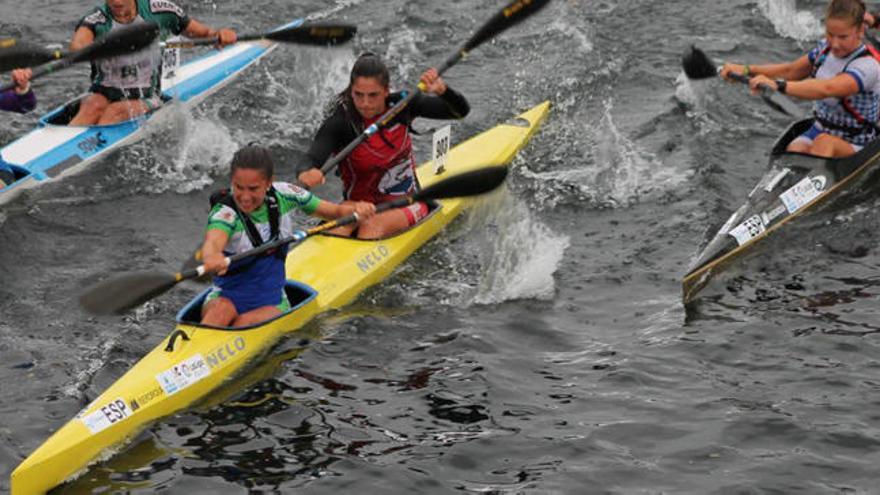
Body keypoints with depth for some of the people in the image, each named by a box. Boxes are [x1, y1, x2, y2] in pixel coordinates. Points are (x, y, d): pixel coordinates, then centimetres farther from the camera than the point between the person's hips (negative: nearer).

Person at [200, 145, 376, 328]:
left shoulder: (284, 196, -5)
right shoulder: (225, 213, -18)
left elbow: (335, 211, 5)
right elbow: (212, 242, -41)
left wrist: (355, 209, -20)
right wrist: (211, 257, -67)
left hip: (272, 304, 3)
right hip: (226, 297, -3)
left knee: (245, 323, -31)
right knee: (220, 312, -37)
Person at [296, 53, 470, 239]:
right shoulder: (340, 123, -15)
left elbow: (461, 111, -4)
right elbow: (310, 159, -30)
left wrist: (441, 90, -26)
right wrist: (306, 173, -55)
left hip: (406, 203, 1)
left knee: (373, 225, -32)